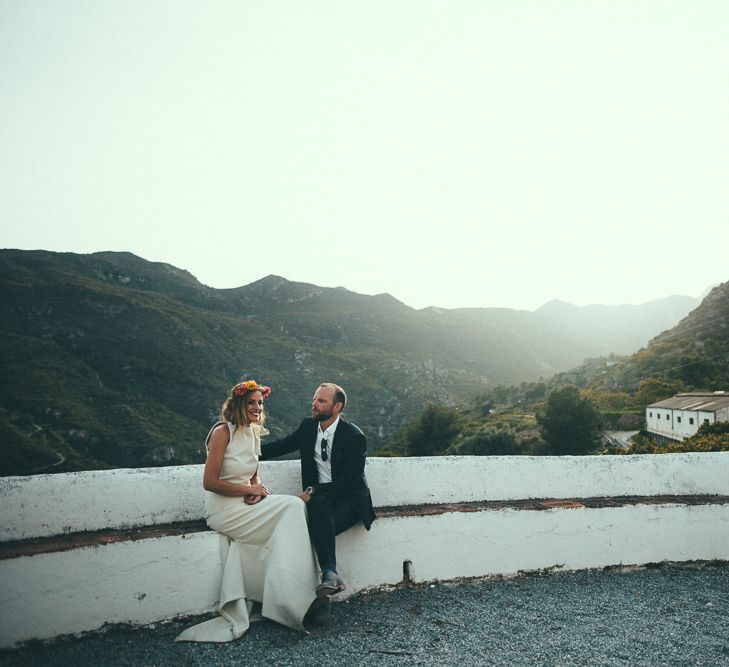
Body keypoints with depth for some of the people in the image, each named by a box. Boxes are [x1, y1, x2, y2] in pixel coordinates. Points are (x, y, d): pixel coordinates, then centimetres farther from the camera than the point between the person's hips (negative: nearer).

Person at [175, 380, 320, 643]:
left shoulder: (254, 433, 11)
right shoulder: (223, 432, -12)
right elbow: (210, 482, -15)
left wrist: (260, 489, -3)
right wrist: (249, 490, -11)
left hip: (245, 505, 7)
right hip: (224, 508, -7)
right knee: (292, 507, -17)